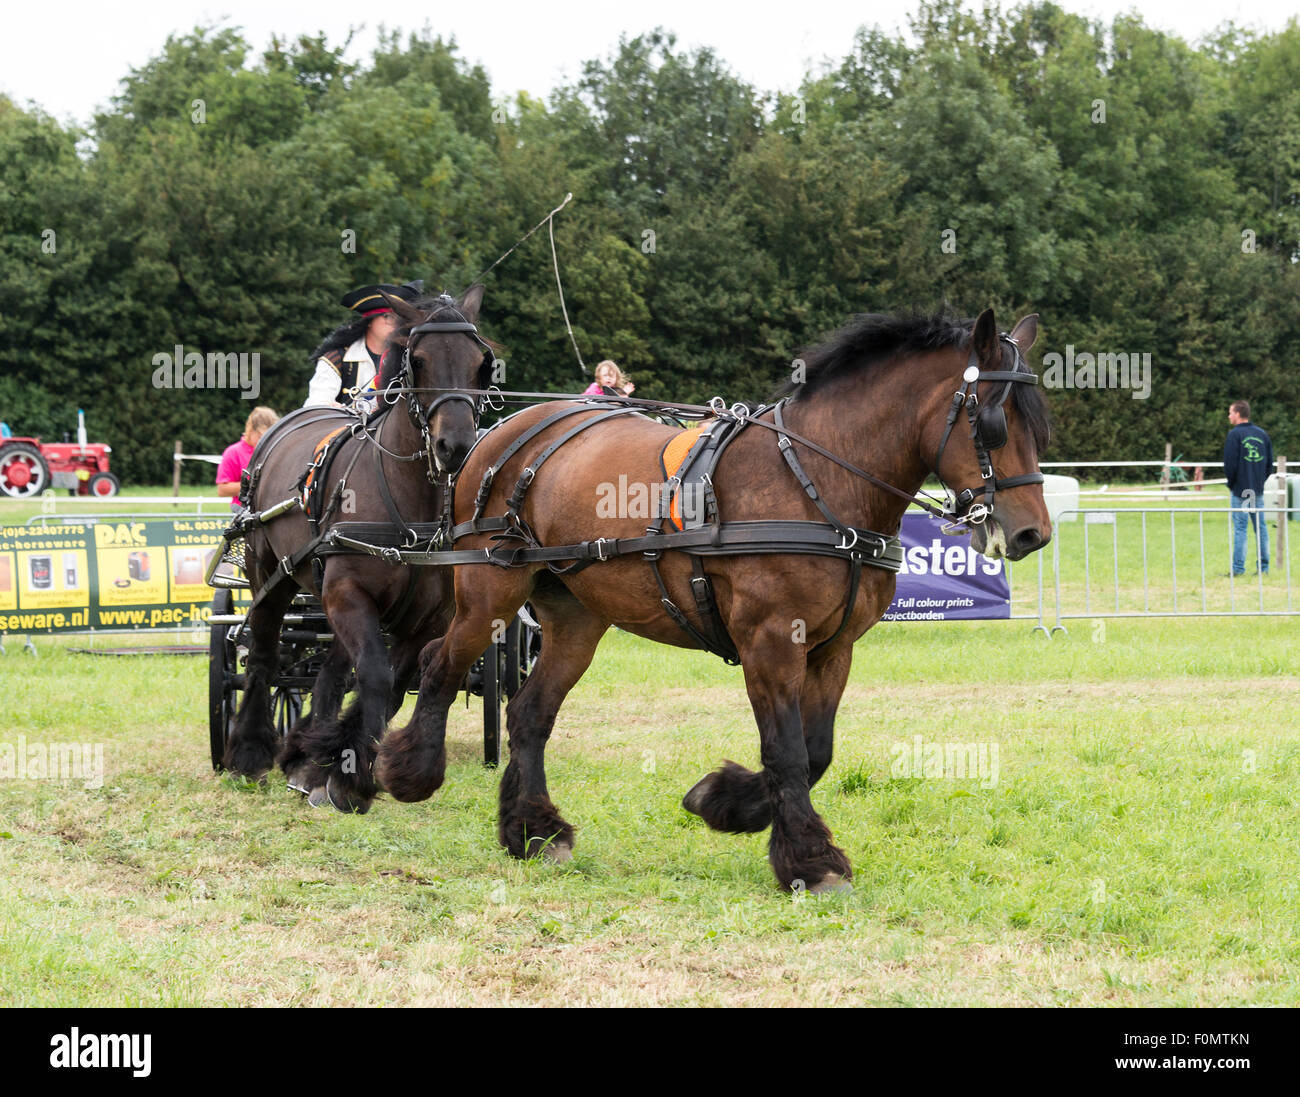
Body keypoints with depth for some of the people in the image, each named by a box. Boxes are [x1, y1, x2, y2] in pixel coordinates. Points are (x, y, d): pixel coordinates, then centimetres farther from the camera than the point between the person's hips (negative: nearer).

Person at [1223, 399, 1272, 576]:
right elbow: (1270, 462, 13)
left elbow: (1229, 462, -12)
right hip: (1258, 489, 6)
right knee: (1260, 527, 9)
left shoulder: (1235, 434, -8)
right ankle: (1264, 566, 9)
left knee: (1240, 527, -5)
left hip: (1240, 489, -5)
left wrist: (1231, 482, 2)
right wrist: (1261, 480, 16)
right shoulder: (1262, 434, 10)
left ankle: (1238, 567, -7)